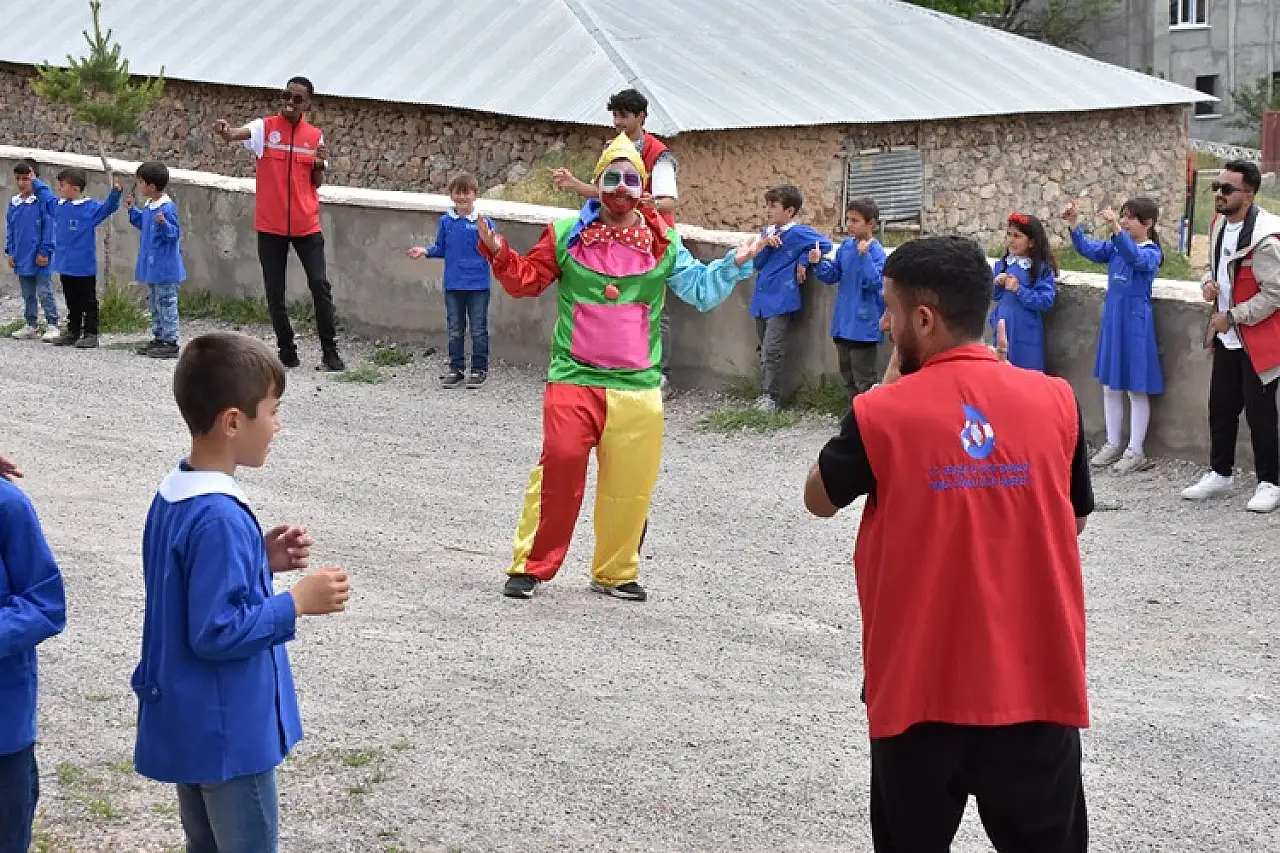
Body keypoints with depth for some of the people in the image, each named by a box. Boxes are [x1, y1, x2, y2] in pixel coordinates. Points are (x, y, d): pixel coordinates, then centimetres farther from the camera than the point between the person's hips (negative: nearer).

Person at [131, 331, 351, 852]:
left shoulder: (173, 498, 5)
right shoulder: (219, 518, -25)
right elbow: (216, 632, -25)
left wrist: (261, 560, 5)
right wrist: (297, 602, -18)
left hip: (186, 726, 10)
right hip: (228, 733, -10)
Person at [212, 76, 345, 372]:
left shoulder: (315, 135, 6)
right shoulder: (266, 127, -4)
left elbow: (316, 183, 12)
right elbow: (237, 134, -25)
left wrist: (320, 165, -10)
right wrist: (225, 131, -49)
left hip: (306, 224, 1)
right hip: (270, 225, -1)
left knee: (320, 285, -4)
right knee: (274, 292, 4)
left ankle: (329, 350, 3)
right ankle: (286, 349, 16)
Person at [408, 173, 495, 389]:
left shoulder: (483, 222, -6)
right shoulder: (446, 222, 4)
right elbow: (441, 248, 13)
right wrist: (425, 251, -2)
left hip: (478, 285, -3)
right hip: (453, 285, 3)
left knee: (478, 329, 5)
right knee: (455, 330, 12)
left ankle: (479, 369, 15)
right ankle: (456, 369, 22)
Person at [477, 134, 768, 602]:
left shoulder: (662, 242, 6)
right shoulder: (567, 234, 2)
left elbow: (699, 290, 9)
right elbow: (526, 280, 5)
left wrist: (735, 263, -4)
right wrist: (498, 252, -11)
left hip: (637, 385, 2)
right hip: (573, 379, -2)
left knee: (629, 483, 6)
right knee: (559, 470, -9)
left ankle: (615, 572, 23)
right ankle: (531, 566, 4)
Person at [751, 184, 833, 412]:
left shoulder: (798, 233, -8)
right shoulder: (768, 231, 12)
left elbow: (825, 244, -12)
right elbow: (758, 264, 6)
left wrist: (803, 261, -9)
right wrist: (765, 244, -10)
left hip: (782, 301, -8)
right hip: (762, 299, 8)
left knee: (771, 351, -11)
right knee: (764, 350, 12)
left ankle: (771, 397, -4)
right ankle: (766, 393, 20)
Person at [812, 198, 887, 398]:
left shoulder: (876, 251, -15)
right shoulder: (846, 247, 5)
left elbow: (873, 282, -24)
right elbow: (832, 275, 11)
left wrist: (864, 255, -31)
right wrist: (818, 263, -7)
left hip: (863, 326, -8)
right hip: (843, 322, 8)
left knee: (864, 379, -1)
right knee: (847, 375, 18)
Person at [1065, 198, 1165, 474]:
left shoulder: (1152, 252, -13)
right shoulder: (1115, 246, 6)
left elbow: (1135, 257, -34)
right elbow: (1088, 249, -2)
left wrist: (1115, 229, -49)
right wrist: (1074, 224, -18)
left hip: (1135, 320, -7)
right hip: (1112, 317, 7)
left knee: (1136, 389, 2)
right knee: (1110, 386, 13)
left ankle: (1136, 451, 10)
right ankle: (1113, 444, 24)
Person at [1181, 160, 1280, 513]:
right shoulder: (1219, 223, 3)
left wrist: (1232, 317, -16)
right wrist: (1210, 282, -1)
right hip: (1227, 336, 8)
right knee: (1220, 407, 15)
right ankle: (1220, 474, 29)